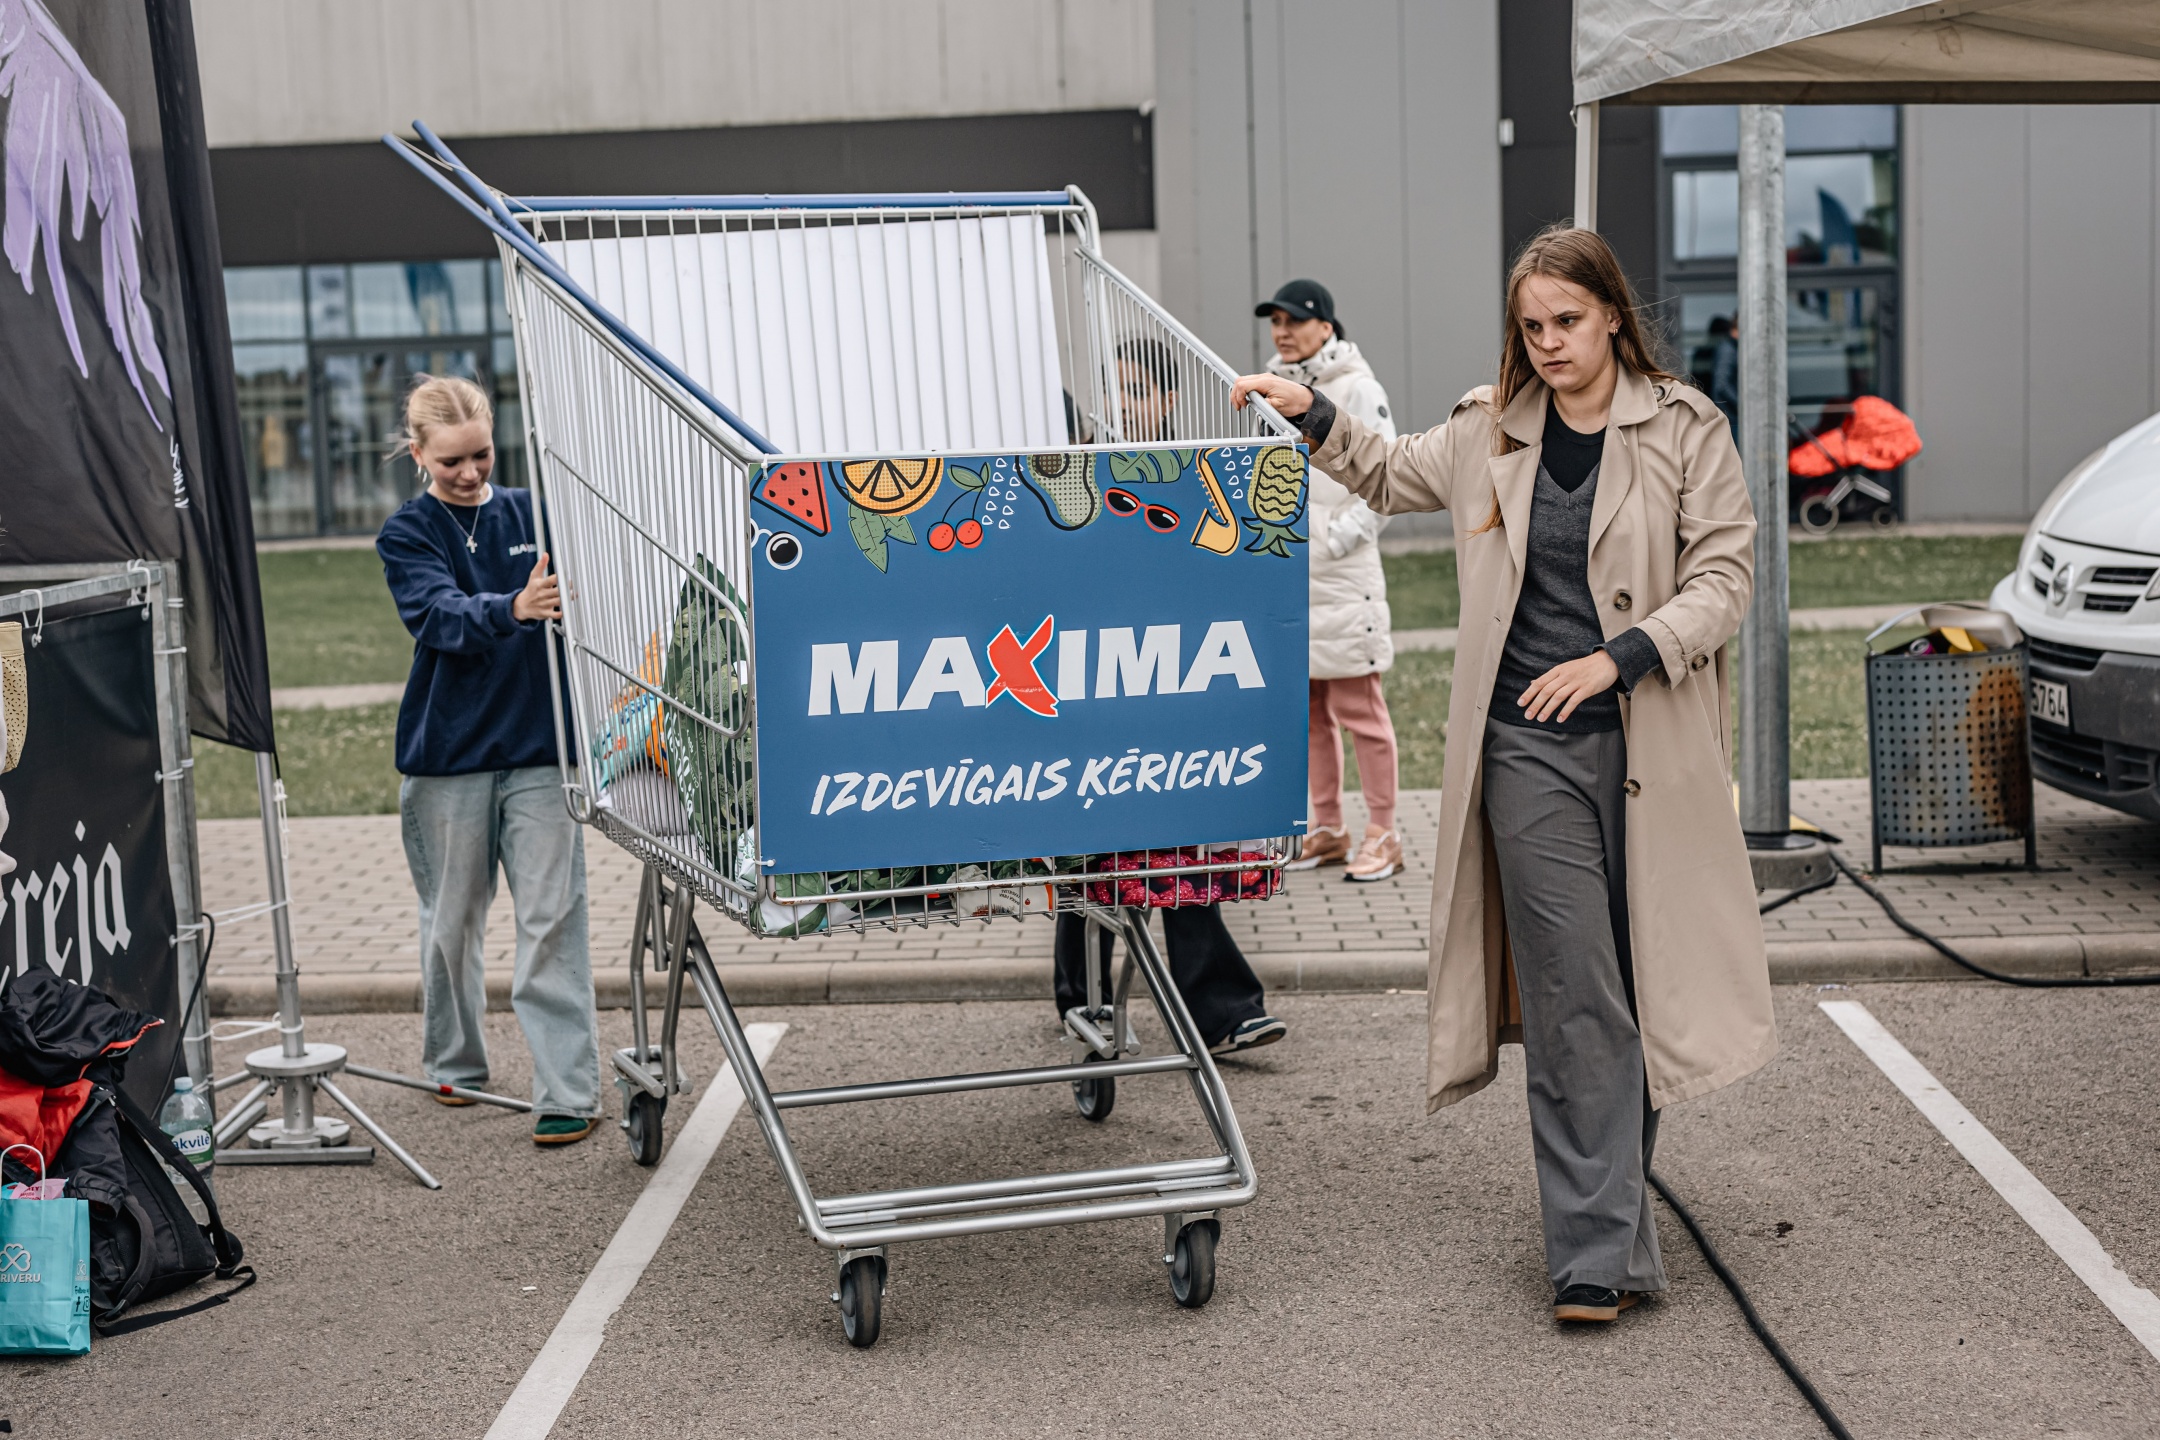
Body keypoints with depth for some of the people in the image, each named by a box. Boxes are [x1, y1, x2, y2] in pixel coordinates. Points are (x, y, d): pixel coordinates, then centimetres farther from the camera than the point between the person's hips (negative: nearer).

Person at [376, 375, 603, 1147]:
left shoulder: (534, 513, 7)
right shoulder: (407, 535, 0)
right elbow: (440, 617, -19)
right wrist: (512, 609, -39)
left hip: (539, 748, 0)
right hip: (448, 752, 0)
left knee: (552, 920, -4)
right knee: (452, 919, 12)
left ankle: (569, 1091, -3)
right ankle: (455, 1063, 31)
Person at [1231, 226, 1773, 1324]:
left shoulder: (1685, 431, 1)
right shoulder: (1489, 432, 9)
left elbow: (1724, 577, -3)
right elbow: (1389, 477, 28)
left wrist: (1618, 656, -15)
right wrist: (1314, 418, 13)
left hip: (1650, 740, 0)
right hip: (1530, 743, 0)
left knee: (1645, 984, 9)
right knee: (1574, 994, -7)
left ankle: (1612, 1188, 30)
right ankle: (1598, 1254, -5)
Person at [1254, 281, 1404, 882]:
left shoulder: (1356, 388, -6)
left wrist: (1333, 539, -15)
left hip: (1342, 574, -7)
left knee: (1359, 707, -4)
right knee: (1306, 708, 11)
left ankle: (1382, 836, 3)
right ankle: (1327, 829, 20)